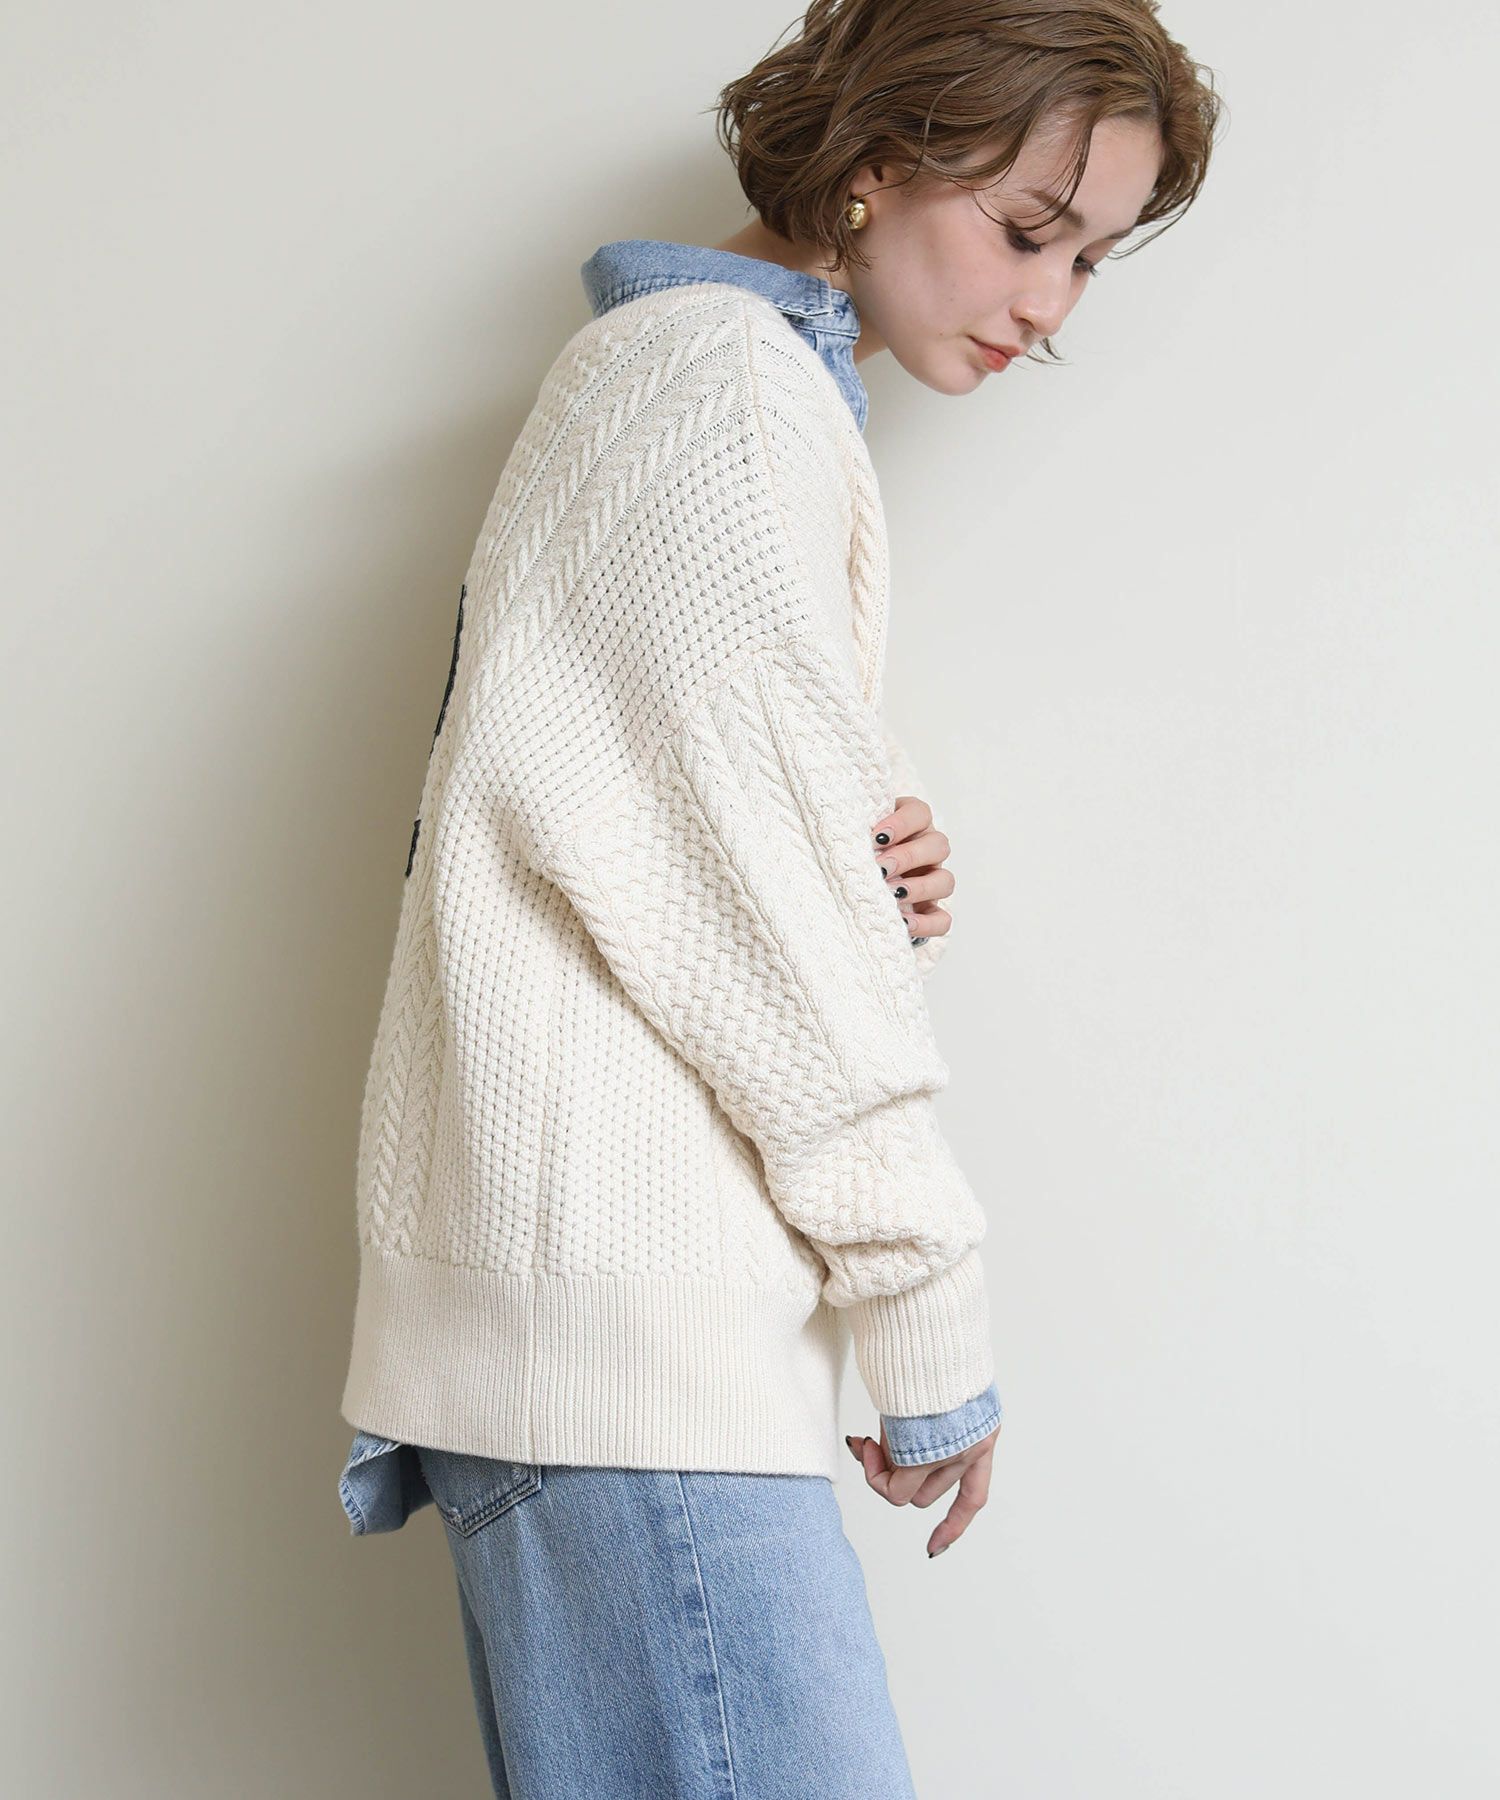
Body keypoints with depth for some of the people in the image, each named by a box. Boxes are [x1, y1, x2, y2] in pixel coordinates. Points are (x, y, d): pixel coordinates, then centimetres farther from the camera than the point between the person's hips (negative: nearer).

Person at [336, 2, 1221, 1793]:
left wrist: (876, 880, 2)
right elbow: (748, 840, -12)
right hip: (616, 1288, -10)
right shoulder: (723, 369, -5)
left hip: (593, 1289, 10)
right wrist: (931, 1315, -9)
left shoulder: (685, 364, 26)